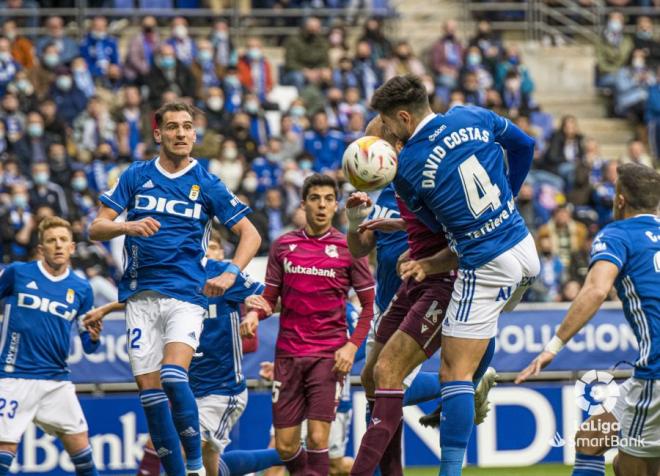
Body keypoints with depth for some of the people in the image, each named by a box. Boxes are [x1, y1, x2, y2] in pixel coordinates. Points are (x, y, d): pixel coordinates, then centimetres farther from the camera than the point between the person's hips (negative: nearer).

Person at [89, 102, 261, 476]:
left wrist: (231, 274, -12)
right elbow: (97, 228, 5)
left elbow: (250, 234, 5)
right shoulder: (137, 176, 7)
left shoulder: (207, 184, 3)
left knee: (173, 375, -22)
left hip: (186, 294, -3)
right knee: (149, 387, -1)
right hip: (141, 294, 3)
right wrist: (128, 226, -17)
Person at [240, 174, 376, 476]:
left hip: (330, 356, -3)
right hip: (288, 354, 3)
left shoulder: (348, 248, 1)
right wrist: (254, 314, -9)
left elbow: (368, 305, 4)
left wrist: (352, 346, -9)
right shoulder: (283, 245, 8)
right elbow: (270, 297, 13)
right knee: (285, 446, 2)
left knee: (317, 437, -14)